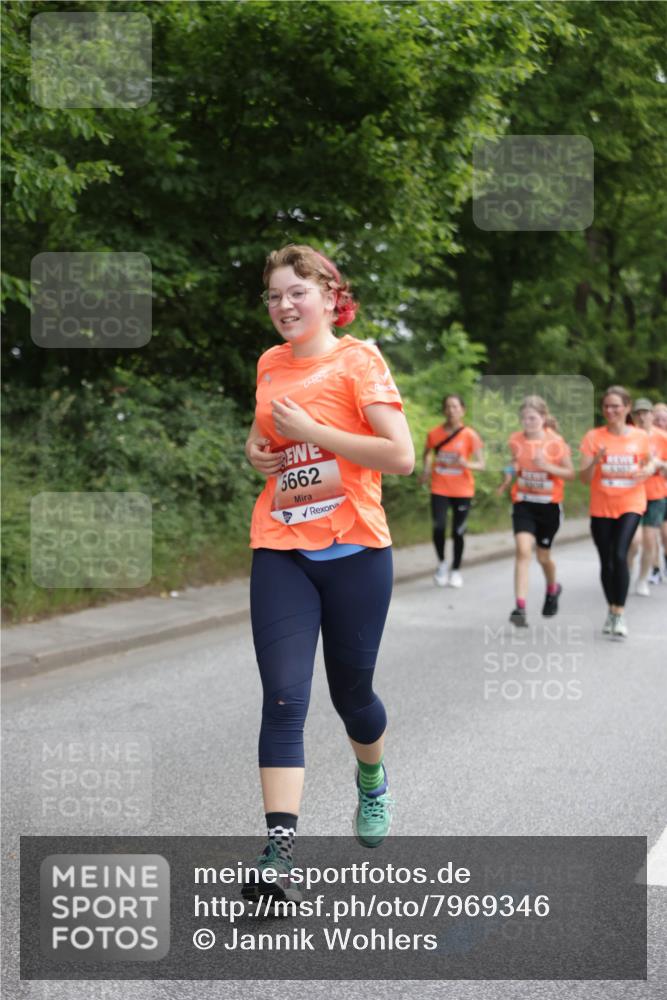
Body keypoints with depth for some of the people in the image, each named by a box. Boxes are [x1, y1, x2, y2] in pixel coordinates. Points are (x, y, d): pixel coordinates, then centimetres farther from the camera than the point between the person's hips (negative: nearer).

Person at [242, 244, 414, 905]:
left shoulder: (358, 361, -7)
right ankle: (278, 849, -14)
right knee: (283, 697, -10)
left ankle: (372, 781, 45)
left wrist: (312, 431, -17)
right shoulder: (270, 365, 10)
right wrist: (256, 448, 8)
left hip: (354, 551, -3)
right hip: (280, 552, 3)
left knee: (351, 691, 12)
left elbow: (401, 457, -15)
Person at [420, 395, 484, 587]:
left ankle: (456, 571, 24)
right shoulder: (434, 433, -2)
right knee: (439, 527, -15)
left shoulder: (470, 435, -8)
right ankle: (441, 563, 11)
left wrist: (466, 463, -28)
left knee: (458, 532, 5)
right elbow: (427, 453, 19)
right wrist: (426, 469, 1)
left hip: (462, 490, -1)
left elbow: (481, 464, -8)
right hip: (439, 489, 1)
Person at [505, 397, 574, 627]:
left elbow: (570, 473, -5)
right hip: (523, 503, 1)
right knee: (522, 549, -18)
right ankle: (520, 607, -21)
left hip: (549, 505, -1)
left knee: (543, 556, 12)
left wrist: (548, 466, -21)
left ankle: (552, 590, 45)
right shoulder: (515, 440, -2)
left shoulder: (556, 442, -9)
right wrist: (510, 471, -9)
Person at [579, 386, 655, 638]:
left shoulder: (640, 437, -1)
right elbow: (584, 477, -6)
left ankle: (619, 614, -12)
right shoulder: (593, 437, -4)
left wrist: (648, 470, -8)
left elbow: (648, 463, 16)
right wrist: (595, 461, -27)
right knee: (606, 562, 9)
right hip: (601, 508, 1)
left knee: (620, 555, -19)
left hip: (630, 505, -1)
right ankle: (611, 610, 29)